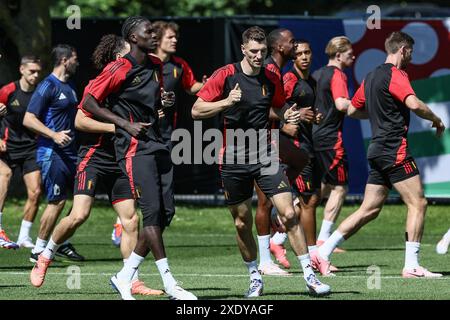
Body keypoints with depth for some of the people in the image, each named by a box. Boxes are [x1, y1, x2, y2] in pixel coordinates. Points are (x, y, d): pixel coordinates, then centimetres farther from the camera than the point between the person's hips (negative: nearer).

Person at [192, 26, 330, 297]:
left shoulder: (271, 79, 4)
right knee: (242, 222, 6)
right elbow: (196, 111, -6)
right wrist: (226, 102, -22)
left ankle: (309, 275, -5)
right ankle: (255, 278, 24)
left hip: (265, 157, 1)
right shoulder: (225, 75, -5)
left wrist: (289, 115, -1)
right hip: (234, 160, -1)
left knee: (289, 214, -10)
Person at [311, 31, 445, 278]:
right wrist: (436, 120, -10)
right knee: (417, 203, -5)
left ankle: (323, 252, 7)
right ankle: (411, 265, -8)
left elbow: (352, 110, 26)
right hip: (395, 149, -9)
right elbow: (414, 104, -25)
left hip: (377, 150, 9)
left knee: (369, 210, 10)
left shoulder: (372, 76, 17)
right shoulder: (395, 75, -10)